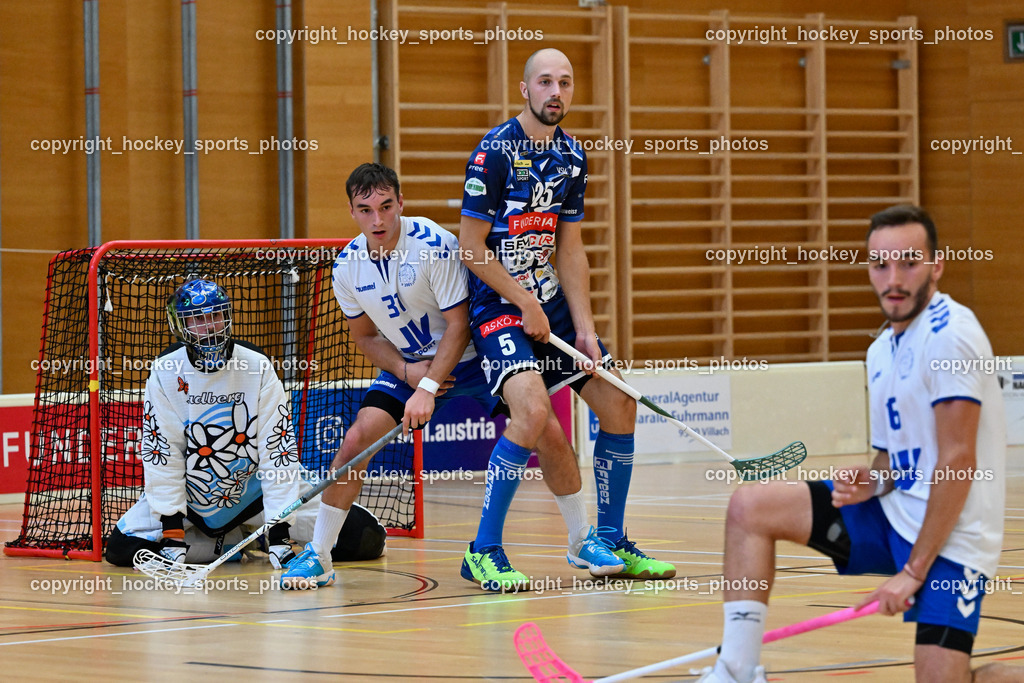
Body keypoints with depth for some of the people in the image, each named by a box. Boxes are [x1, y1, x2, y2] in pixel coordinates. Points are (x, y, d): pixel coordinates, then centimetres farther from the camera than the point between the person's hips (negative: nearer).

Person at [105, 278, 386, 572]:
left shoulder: (257, 366, -15)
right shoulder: (165, 372, -13)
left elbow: (277, 449, -18)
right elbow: (162, 454, -13)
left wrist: (279, 531, -25)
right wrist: (172, 532, -19)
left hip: (253, 490, -2)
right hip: (189, 495, 2)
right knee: (122, 547, -18)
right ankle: (235, 543, 0)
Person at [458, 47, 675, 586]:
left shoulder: (572, 158, 6)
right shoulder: (495, 152, -14)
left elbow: (570, 249, 9)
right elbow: (471, 247, -14)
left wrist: (585, 329, 1)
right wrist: (526, 305, -15)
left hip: (552, 304, 8)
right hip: (497, 305, -8)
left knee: (619, 404, 4)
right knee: (533, 410, -27)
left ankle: (608, 543, 18)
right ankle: (483, 549, -17)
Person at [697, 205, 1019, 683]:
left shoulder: (949, 334, -17)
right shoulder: (882, 351, 11)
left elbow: (958, 462, -20)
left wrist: (914, 571, -20)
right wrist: (874, 480, -6)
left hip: (948, 537, -8)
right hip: (895, 514, 8)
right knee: (749, 506, -1)